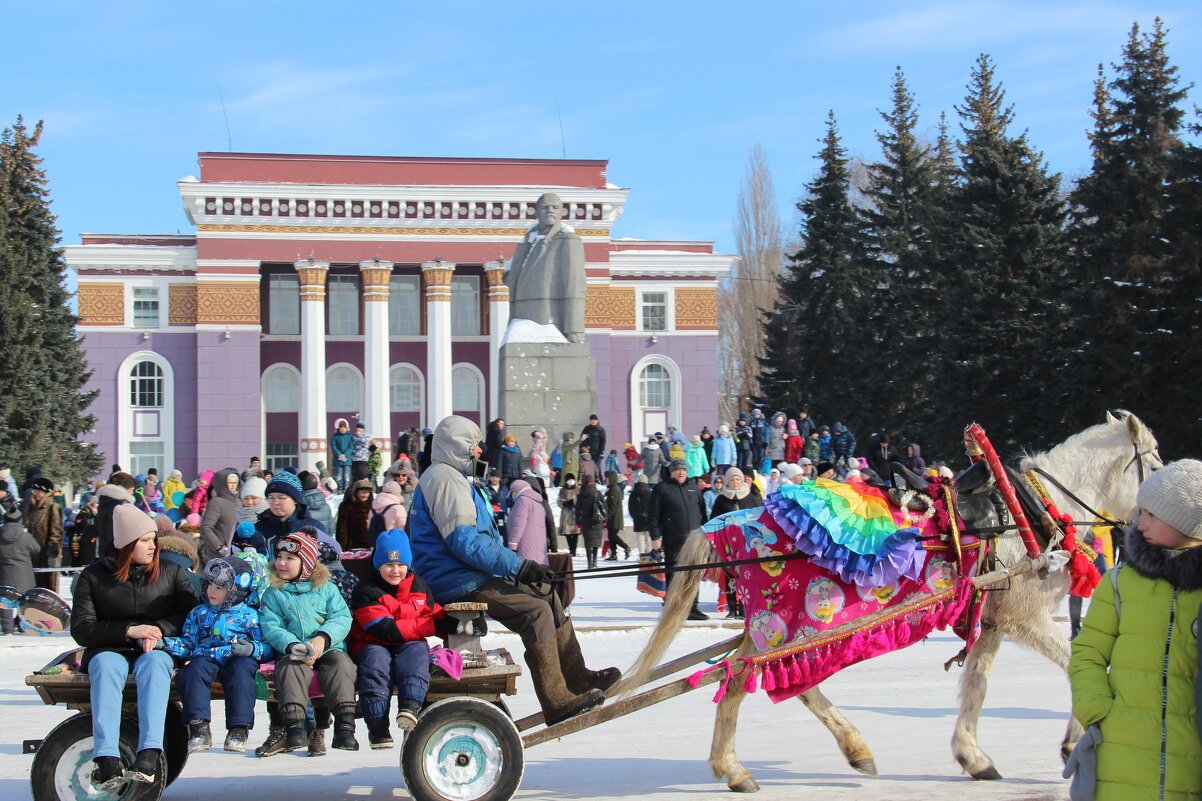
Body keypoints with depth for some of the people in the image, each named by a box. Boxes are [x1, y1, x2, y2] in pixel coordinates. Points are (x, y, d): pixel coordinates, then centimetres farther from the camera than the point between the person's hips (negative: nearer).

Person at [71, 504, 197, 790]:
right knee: (106, 665, -36)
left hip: (158, 649, 0)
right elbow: (81, 629, -1)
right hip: (109, 649, 0)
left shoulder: (171, 572, 12)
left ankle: (149, 755, -53)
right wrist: (130, 630, -13)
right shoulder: (93, 576, 6)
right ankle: (107, 761, -50)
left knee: (154, 663, -36)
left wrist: (159, 629, -13)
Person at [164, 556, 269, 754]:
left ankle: (238, 730, -34)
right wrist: (164, 643, 0)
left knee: (242, 669, -36)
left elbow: (267, 647, 5)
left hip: (239, 660, -2)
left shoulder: (249, 615, 11)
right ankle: (199, 728, -34)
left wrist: (253, 649, -17)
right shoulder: (199, 613, 22)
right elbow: (188, 644, 17)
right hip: (206, 658, 2)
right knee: (196, 668, -31)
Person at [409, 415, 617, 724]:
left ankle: (576, 676, 14)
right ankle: (557, 702, -25)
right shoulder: (445, 479, -13)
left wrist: (517, 567, 11)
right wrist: (520, 566, -23)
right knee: (535, 611, -23)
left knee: (548, 596, 12)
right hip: (458, 583, -11)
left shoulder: (452, 477, 23)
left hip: (468, 575, 11)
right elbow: (464, 541, -23)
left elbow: (482, 537, 24)